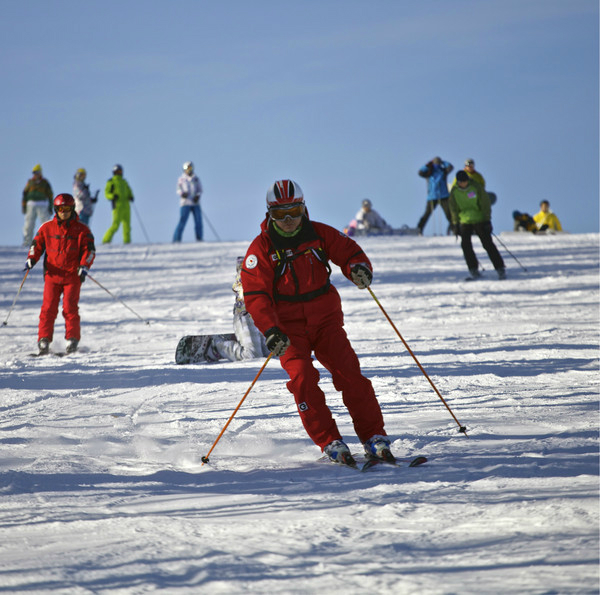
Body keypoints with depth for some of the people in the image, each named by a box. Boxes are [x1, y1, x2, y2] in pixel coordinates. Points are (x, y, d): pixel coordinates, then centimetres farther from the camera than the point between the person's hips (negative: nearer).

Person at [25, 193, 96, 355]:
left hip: (72, 275, -2)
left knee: (70, 308, -8)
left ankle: (72, 340, 0)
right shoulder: (47, 228, 8)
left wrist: (84, 266, -15)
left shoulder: (81, 230, 3)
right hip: (52, 274, 2)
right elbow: (37, 244, 14)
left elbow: (89, 249, 0)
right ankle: (44, 340, -1)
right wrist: (31, 259, -3)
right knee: (48, 307, -5)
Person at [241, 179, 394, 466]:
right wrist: (270, 331, -27)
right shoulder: (261, 248, -6)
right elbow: (255, 295, -12)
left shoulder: (319, 234, 1)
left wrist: (358, 268, -17)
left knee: (349, 373, -12)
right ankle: (330, 443, -17)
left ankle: (374, 438, -8)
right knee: (302, 378, -21)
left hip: (325, 318, 2)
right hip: (288, 328, -2)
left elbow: (349, 251, 9)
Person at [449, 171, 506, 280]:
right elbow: (454, 209, 10)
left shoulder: (476, 187, -9)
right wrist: (456, 224, 6)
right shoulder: (454, 191, -1)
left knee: (488, 244, -5)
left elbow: (485, 203, -5)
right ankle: (473, 270, 1)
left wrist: (487, 219, -9)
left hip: (479, 220, -2)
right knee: (465, 244, -11)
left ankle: (500, 269, -1)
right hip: (464, 221, 2)